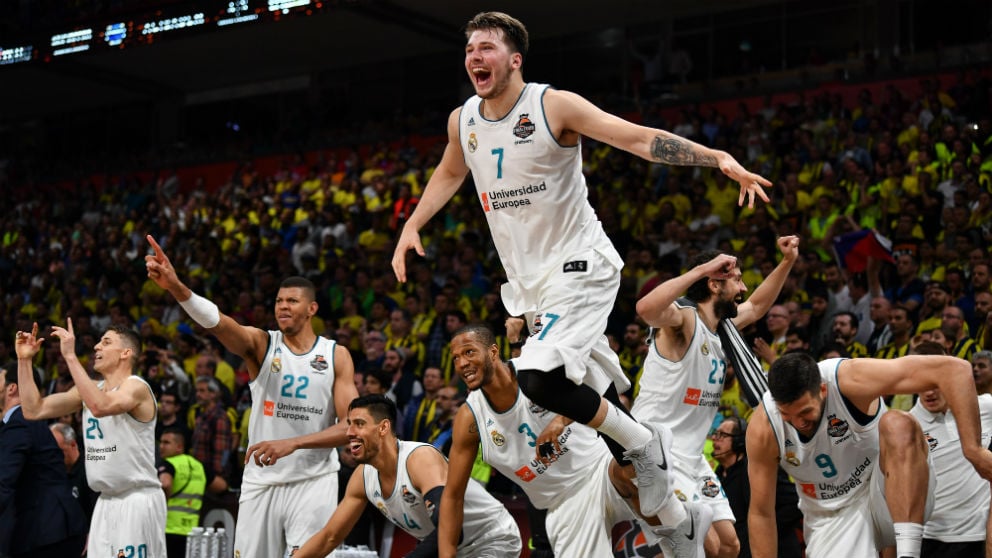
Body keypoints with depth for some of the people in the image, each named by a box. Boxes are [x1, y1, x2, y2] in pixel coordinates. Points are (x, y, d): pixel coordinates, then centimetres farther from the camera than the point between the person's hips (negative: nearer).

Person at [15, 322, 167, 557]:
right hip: (106, 502, 8)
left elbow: (100, 406, -34)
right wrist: (24, 360, 3)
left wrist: (70, 355, -30)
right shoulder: (90, 389, 12)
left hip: (138, 500, -8)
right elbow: (34, 410, 11)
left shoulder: (136, 387, -12)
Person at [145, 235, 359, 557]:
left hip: (313, 482, -1)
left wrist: (292, 443, -23)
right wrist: (176, 287, -42)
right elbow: (217, 322, -22)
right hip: (261, 482, 1)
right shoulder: (261, 344, -1)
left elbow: (350, 425, -9)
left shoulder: (337, 356, -1)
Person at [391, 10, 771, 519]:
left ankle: (641, 443, -6)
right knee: (595, 392, 13)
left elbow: (638, 138, -19)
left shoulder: (554, 106, -13)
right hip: (528, 280, 7)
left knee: (538, 376, -25)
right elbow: (449, 175, 27)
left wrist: (718, 158, -29)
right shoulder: (462, 121, 5)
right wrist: (412, 225, 18)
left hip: (579, 266, -7)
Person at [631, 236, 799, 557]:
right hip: (655, 453, -9)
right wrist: (701, 269, -35)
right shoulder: (682, 319, -15)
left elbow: (756, 307, 32)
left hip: (690, 456, 10)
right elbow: (646, 308, -39)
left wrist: (787, 262, 23)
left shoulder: (723, 327, 11)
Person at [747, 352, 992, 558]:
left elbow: (953, 368, -29)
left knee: (898, 425, -32)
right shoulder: (763, 428, -17)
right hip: (832, 518, 2)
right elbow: (760, 513, -6)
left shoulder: (851, 379, -26)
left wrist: (972, 450, -31)